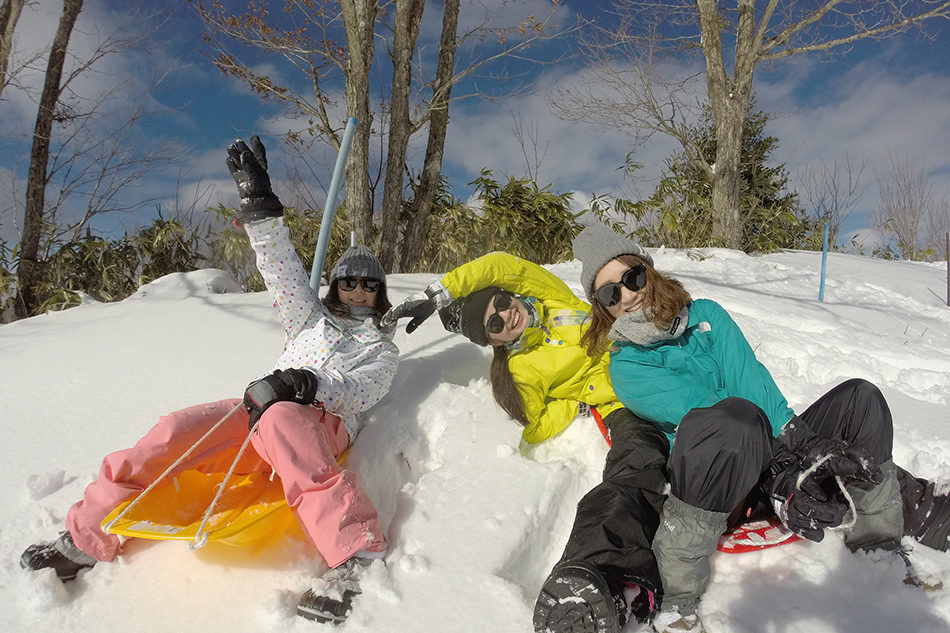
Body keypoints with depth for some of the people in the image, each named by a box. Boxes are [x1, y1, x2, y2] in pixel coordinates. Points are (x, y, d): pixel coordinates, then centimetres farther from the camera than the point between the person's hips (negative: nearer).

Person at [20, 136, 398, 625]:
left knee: (282, 421, -41)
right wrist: (260, 204, 5)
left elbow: (360, 391, 0)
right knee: (174, 433, -22)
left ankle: (357, 559, -50)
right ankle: (85, 541, -8)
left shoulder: (383, 349, 20)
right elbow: (283, 271, 16)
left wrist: (308, 384, -21)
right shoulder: (312, 319, 29)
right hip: (262, 414, 4)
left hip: (325, 424, -4)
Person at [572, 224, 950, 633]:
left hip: (775, 448, 6)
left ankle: (880, 544, -2)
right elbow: (697, 407, -15)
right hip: (715, 481, -6)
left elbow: (748, 376, -2)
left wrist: (792, 431, -20)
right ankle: (674, 594, -32)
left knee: (860, 397, -4)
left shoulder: (705, 314, 11)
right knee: (734, 415, -38)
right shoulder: (625, 367, -3)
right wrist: (790, 463, -24)